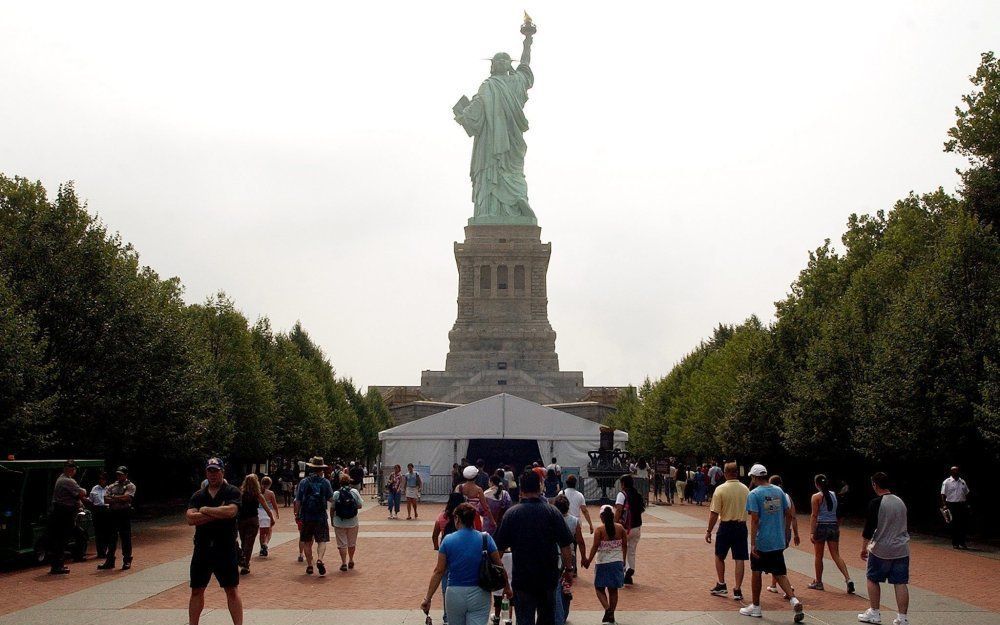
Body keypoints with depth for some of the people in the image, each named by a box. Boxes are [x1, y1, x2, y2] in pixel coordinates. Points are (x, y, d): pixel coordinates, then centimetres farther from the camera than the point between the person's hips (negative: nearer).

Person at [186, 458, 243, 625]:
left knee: (232, 590, 1)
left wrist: (205, 510, -10)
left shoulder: (232, 492, -2)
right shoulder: (198, 495, 9)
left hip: (226, 550, -4)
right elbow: (190, 518, -7)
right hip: (202, 549, 4)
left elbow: (230, 511, -21)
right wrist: (218, 514, -14)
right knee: (197, 591, 12)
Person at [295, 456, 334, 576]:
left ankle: (309, 566, 14)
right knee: (322, 541, 2)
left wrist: (297, 514, 8)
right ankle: (319, 560, -21)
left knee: (307, 542, 12)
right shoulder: (325, 482, -2)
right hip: (321, 517, -1)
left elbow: (298, 501, -1)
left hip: (306, 517, 1)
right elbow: (331, 498, 1)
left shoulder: (303, 482, 0)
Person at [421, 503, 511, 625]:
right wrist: (507, 586, 16)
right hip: (479, 594, 0)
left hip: (454, 594, 0)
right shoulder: (485, 538, -5)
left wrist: (428, 599, 1)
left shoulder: (448, 540, -6)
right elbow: (499, 565, -1)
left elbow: (438, 571, -5)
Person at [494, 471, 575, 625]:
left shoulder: (512, 513, -8)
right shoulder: (552, 511, -7)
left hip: (522, 576, -2)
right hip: (548, 575, 2)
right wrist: (569, 568, 5)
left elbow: (500, 546, -3)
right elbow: (565, 545, -7)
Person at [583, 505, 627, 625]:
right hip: (617, 562, 4)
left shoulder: (600, 530, -12)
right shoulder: (620, 528, -1)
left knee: (599, 588, 9)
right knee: (613, 590, 13)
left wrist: (589, 561, -4)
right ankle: (611, 615, 16)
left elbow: (595, 547, -14)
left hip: (603, 563, -3)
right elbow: (625, 545, 3)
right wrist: (623, 560, 16)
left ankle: (607, 608, -13)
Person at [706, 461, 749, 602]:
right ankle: (737, 590, 5)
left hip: (726, 526, -3)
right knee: (740, 559, 5)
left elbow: (714, 513, -11)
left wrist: (709, 531, -5)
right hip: (741, 526, 3)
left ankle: (721, 585, 20)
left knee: (719, 556, 15)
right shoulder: (745, 489, 0)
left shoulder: (721, 489, -11)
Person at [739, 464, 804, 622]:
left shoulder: (754, 494, -13)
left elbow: (754, 520, -17)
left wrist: (753, 543, -16)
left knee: (756, 573, 10)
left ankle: (756, 607, 19)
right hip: (778, 541, 5)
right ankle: (794, 599, -10)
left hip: (761, 542, -5)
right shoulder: (779, 491, 4)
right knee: (780, 573, 11)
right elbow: (788, 512, 10)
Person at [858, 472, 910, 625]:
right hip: (901, 549, 5)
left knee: (872, 579, 12)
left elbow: (869, 528, -12)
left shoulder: (876, 503, -13)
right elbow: (902, 525, 16)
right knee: (900, 583, 5)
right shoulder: (901, 502, 6)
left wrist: (864, 547, -2)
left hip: (880, 549, -5)